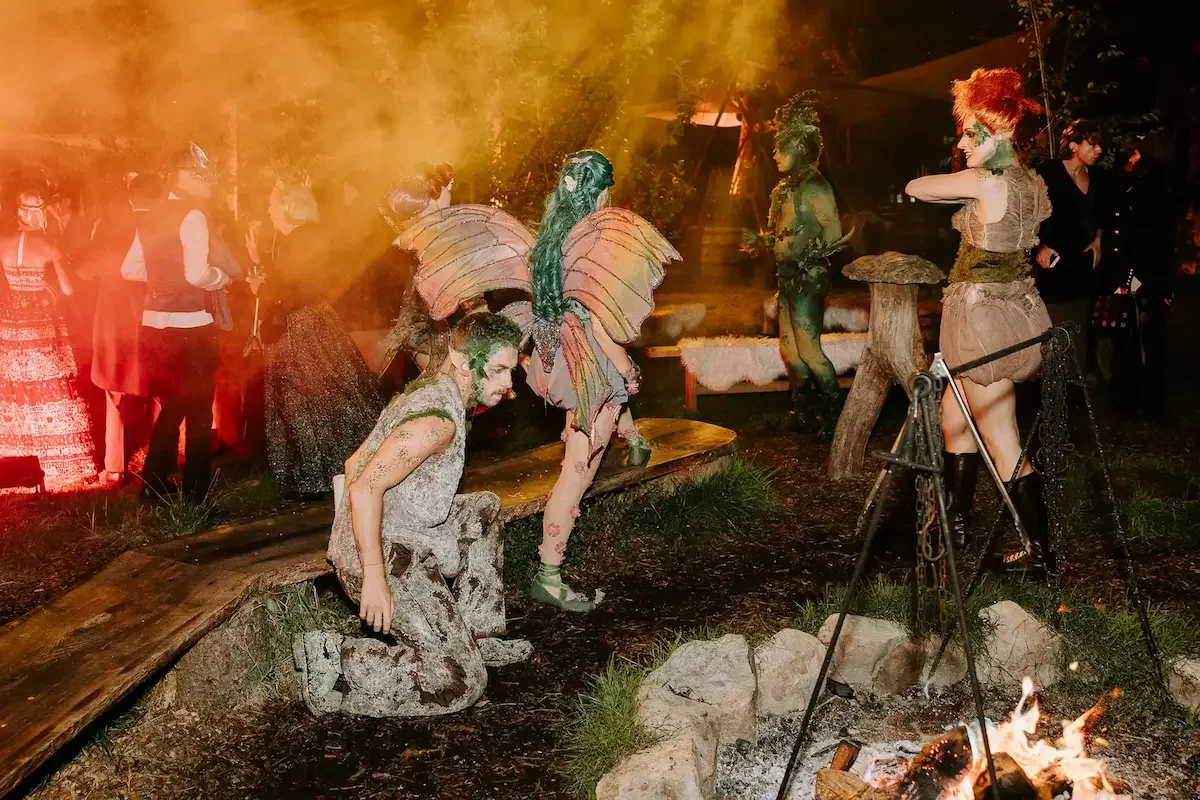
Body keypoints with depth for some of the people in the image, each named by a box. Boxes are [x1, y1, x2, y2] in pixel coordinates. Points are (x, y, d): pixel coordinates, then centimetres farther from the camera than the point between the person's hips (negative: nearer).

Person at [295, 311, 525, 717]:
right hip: (388, 557, -10)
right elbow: (365, 488, -27)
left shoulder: (426, 392, 11)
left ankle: (476, 638, 25)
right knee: (459, 681, -11)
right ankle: (333, 661, -8)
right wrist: (374, 577, -26)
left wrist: (348, 539, 26)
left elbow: (354, 464, 18)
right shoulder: (439, 418, -20)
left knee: (485, 509, 26)